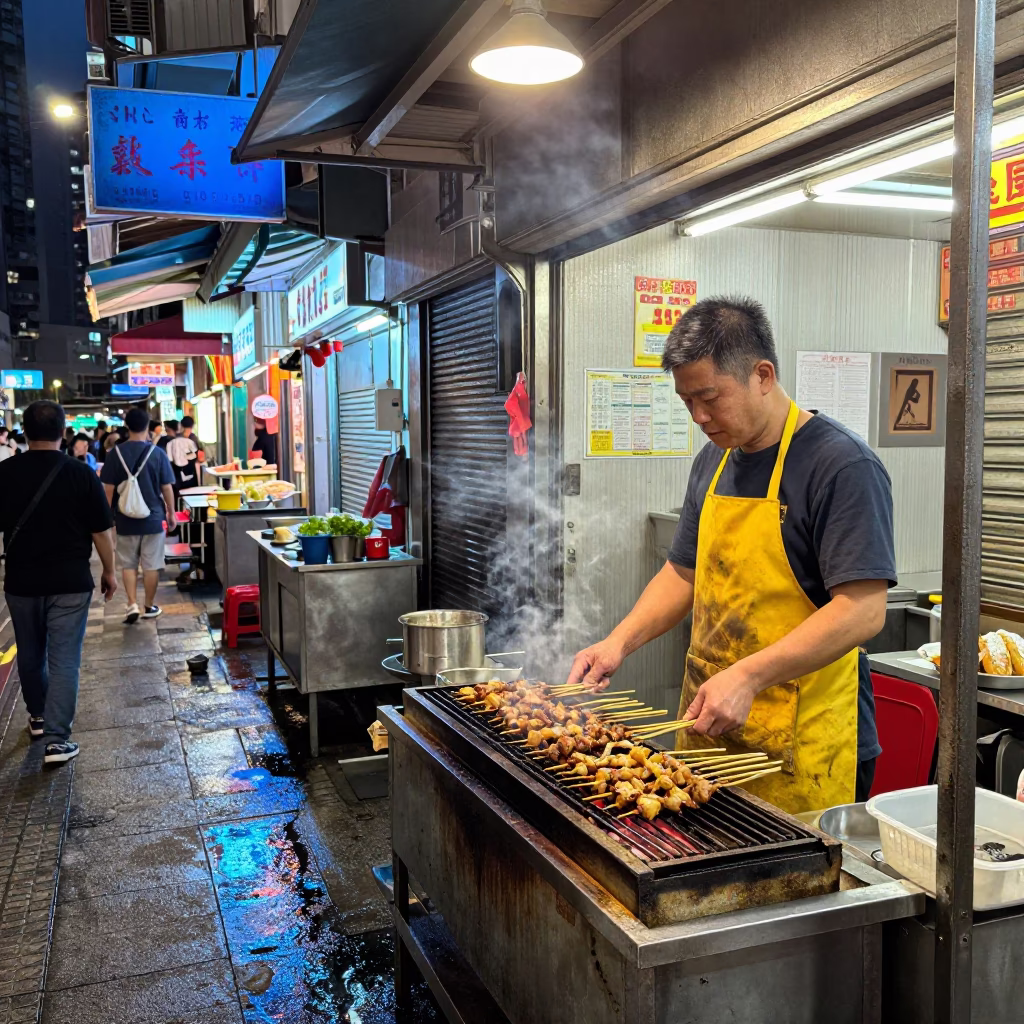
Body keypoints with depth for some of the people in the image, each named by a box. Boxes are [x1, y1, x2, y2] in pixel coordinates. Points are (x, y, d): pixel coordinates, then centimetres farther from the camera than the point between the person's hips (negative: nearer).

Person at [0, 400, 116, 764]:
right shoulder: (81, 474, -11)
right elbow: (101, 531, -8)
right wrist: (109, 572, 5)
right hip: (70, 582, -3)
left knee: (30, 654, 21)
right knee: (64, 659, 0)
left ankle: (38, 716, 39)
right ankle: (56, 739, -2)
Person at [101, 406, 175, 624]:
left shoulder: (115, 453, -4)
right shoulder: (157, 453, -7)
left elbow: (109, 489, -3)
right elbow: (166, 488, -4)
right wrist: (171, 513, 9)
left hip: (126, 519, 1)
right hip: (153, 518, -1)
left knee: (128, 564, 12)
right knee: (151, 565, 8)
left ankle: (132, 604, 2)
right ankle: (149, 606, 17)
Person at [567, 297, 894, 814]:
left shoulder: (843, 464, -13)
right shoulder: (714, 460, 10)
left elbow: (863, 610, -20)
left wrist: (747, 676, -25)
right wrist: (620, 640, 4)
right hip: (708, 724, 6)